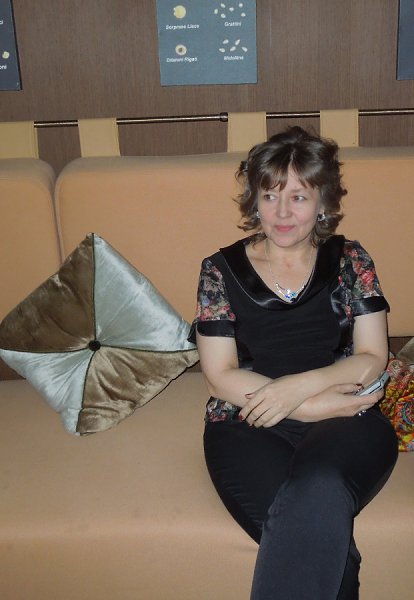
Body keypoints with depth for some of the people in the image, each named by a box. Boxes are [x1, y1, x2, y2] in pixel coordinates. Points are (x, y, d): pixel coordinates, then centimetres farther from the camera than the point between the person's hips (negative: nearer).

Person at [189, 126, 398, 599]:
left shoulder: (350, 261, 9)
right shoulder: (221, 270, 6)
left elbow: (373, 358, 5)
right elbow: (221, 378, -1)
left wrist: (296, 387, -12)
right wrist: (322, 403, -9)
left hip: (345, 424, 1)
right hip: (248, 427, 0)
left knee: (315, 492, -34)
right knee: (317, 529, -31)